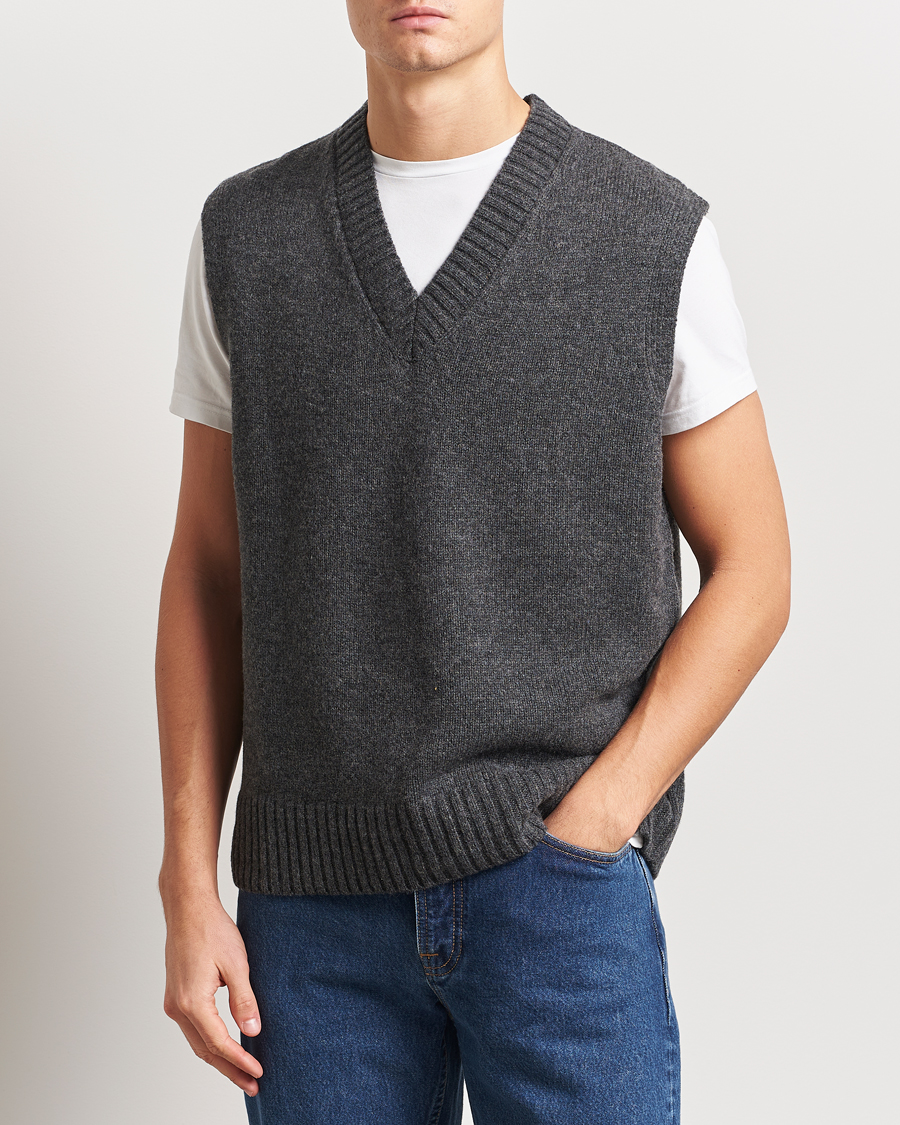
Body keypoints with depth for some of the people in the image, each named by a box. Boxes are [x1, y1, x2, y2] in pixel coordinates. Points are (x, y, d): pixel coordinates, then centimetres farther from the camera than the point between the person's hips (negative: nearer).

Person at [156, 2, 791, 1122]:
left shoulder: (657, 236, -3)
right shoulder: (246, 236, 4)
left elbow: (750, 573, 1)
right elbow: (208, 574, 8)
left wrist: (585, 832, -11)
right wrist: (188, 893, 1)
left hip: (562, 893, -2)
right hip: (324, 899, 2)